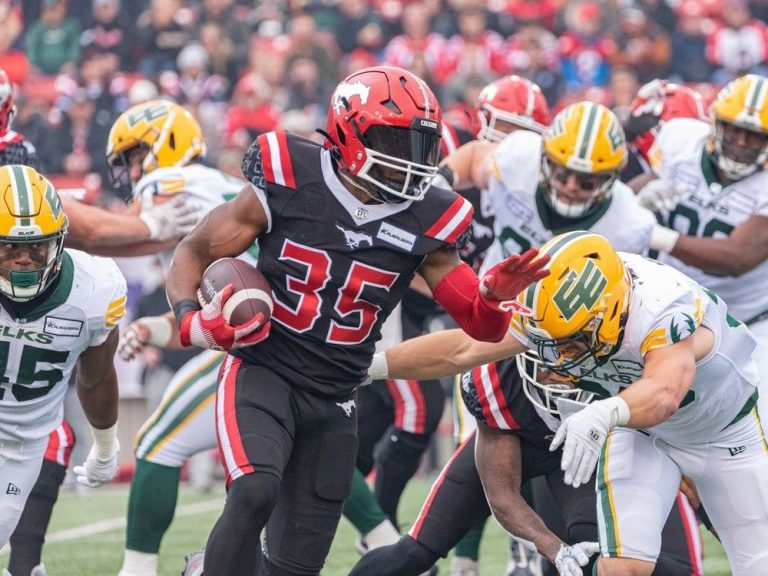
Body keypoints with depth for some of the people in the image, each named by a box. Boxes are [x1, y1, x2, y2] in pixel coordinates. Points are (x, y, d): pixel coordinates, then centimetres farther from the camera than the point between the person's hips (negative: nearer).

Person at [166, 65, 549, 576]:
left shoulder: (422, 223, -3)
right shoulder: (288, 185, -11)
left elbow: (481, 326, 2)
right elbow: (195, 253, 0)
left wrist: (494, 298, -22)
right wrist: (191, 320, -19)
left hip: (333, 403, 4)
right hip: (263, 375, -4)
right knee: (255, 493, -32)